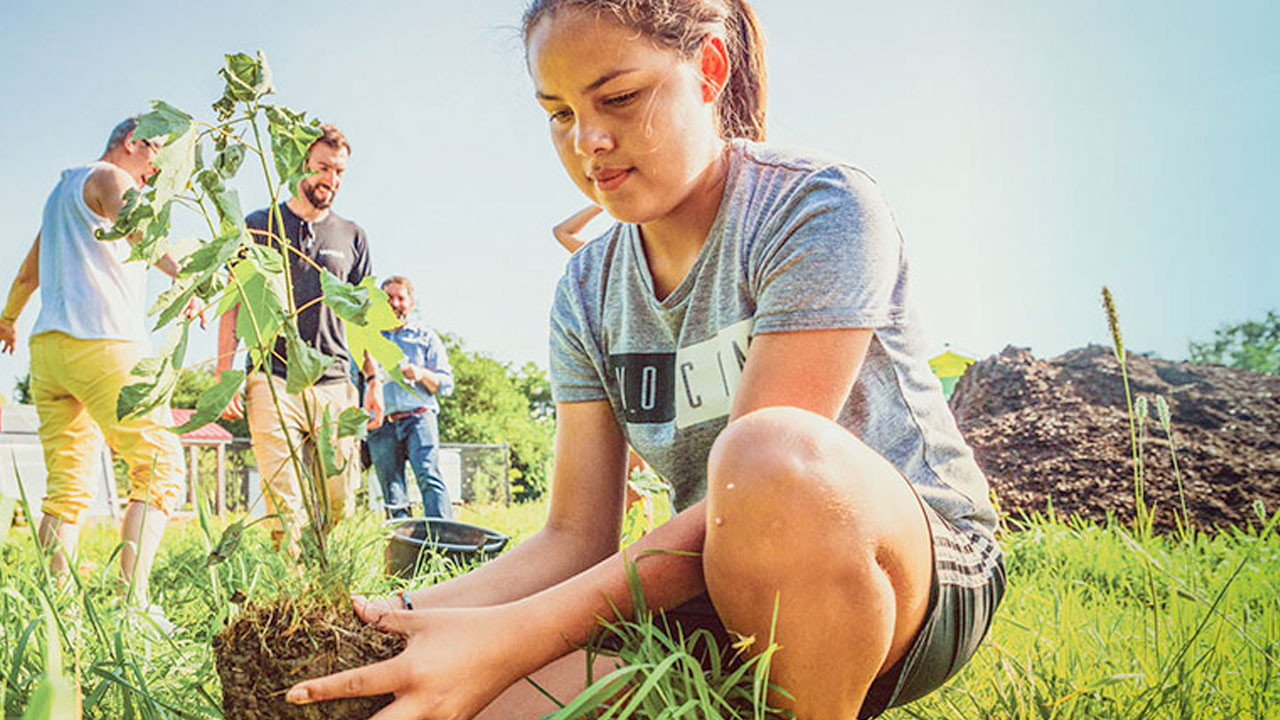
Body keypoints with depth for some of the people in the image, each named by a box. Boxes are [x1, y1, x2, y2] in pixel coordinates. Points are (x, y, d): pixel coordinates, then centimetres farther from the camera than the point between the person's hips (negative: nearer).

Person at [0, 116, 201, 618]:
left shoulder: (63, 190, 30)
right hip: (103, 341, -9)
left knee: (67, 483, 6)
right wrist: (178, 271, -38)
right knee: (159, 467, -10)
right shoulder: (107, 177, 3)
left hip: (46, 345, 9)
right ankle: (133, 596, -19)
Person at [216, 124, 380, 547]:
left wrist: (374, 381, 8)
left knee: (340, 506, 0)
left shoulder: (352, 238, 16)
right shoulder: (260, 226, 10)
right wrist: (224, 376, 0)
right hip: (273, 382, -2)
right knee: (285, 508, -9)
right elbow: (234, 306, 9)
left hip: (335, 385, 2)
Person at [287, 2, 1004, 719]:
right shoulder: (588, 292, 4)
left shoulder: (821, 209, -14)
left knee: (772, 450, -38)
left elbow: (765, 478, -24)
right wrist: (402, 614, -18)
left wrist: (515, 636, -32)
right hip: (720, 600, 3)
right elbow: (578, 537, 0)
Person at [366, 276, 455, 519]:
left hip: (418, 418, -2)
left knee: (429, 477, -22)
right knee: (393, 495, -5)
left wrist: (423, 374, -6)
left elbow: (446, 385, 13)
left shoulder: (426, 337, 19)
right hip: (381, 424, 2)